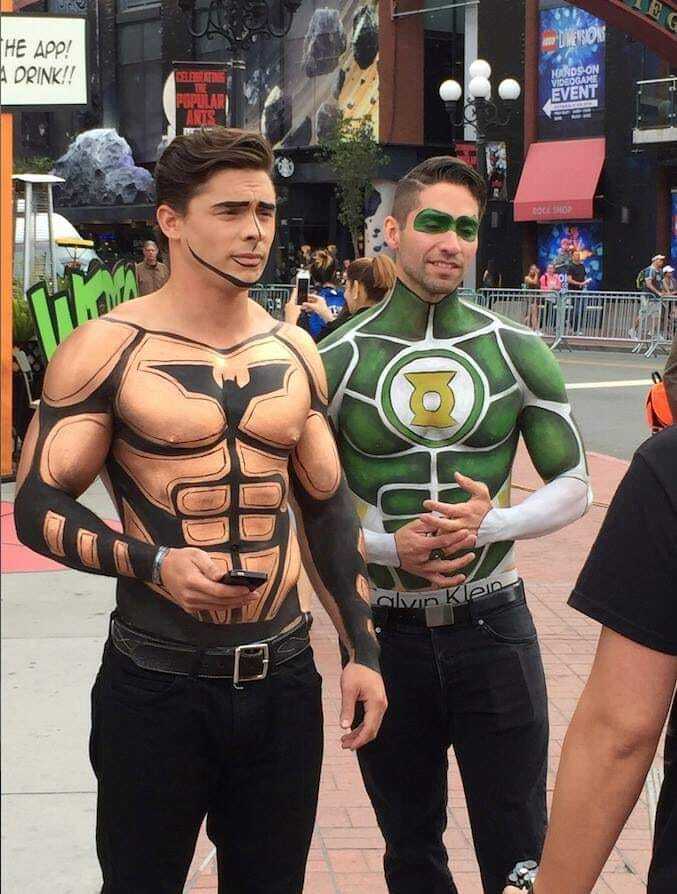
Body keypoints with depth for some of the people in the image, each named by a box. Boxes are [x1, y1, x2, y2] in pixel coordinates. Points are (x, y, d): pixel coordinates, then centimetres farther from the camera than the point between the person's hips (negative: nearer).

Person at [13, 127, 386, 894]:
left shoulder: (295, 351, 8)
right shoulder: (107, 348, -8)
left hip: (283, 678, 5)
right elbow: (38, 507, -8)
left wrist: (361, 652, 9)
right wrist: (153, 563, -23)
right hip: (155, 684, -4)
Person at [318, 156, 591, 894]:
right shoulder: (337, 360, -4)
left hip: (492, 627, 0)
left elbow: (574, 487, 3)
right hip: (384, 633, 0)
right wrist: (387, 545, -16)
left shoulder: (517, 353, -1)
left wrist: (493, 521, -16)